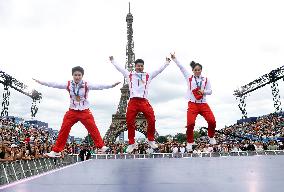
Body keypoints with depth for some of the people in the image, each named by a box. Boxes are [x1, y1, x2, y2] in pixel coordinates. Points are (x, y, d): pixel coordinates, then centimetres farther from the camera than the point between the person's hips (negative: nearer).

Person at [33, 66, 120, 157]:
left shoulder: (86, 85, -10)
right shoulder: (68, 84, -3)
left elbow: (98, 86, -20)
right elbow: (55, 85, -4)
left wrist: (111, 85, -31)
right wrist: (41, 82, -6)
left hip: (85, 111, -2)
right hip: (72, 111, 2)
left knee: (93, 129, -5)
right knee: (63, 130, 0)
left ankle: (101, 147, 7)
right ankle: (56, 151, 8)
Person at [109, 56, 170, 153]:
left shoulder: (148, 75, 15)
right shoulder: (129, 75, 15)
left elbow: (159, 70, 17)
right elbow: (119, 68, 22)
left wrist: (167, 63, 15)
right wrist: (112, 61, 27)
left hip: (144, 101, 0)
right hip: (133, 101, 0)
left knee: (151, 120, -10)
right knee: (129, 122, -3)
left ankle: (151, 140, 10)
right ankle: (131, 143, 10)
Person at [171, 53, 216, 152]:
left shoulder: (206, 79, 11)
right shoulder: (189, 78, 8)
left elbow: (210, 91, 9)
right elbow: (181, 68, 7)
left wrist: (204, 91, -11)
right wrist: (174, 59, 6)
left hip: (203, 104, 2)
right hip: (192, 104, -2)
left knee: (212, 121, -10)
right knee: (190, 123, -14)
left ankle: (211, 137, 18)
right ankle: (189, 143, 3)